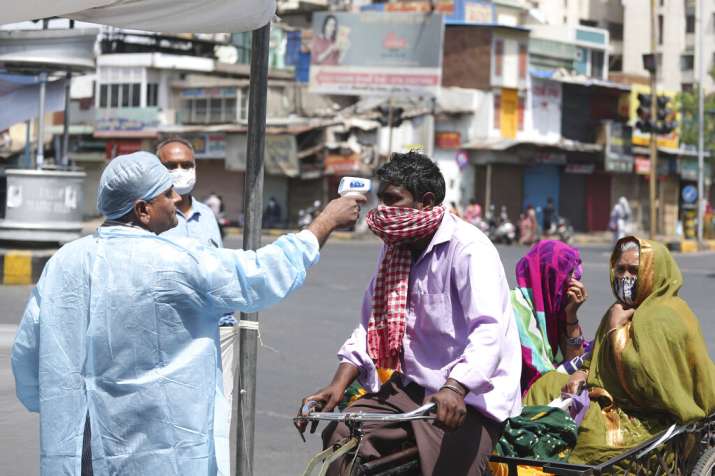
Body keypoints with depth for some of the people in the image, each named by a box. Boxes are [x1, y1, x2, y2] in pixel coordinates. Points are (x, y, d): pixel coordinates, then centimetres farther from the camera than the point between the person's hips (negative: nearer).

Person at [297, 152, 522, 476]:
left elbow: (489, 331, -26)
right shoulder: (395, 249, 11)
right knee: (340, 437, -11)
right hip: (411, 388, 7)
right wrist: (338, 385, -3)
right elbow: (371, 325, 11)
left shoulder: (468, 249, -15)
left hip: (468, 396, -7)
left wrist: (454, 388, -41)